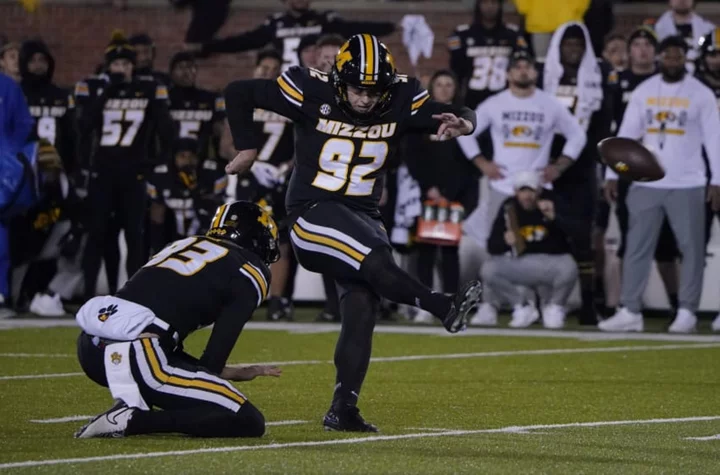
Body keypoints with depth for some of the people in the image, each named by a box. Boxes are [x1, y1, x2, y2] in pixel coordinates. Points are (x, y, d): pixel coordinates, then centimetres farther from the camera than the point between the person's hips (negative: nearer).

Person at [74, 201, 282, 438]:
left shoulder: (185, 244, 29)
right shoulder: (250, 274, 7)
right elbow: (211, 365, 3)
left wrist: (231, 372, 31)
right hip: (137, 357, -8)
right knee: (249, 423, -3)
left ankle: (132, 403, 9)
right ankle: (132, 420, -14)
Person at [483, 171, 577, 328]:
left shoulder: (554, 203, -10)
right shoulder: (509, 207, -4)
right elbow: (492, 246, -7)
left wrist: (553, 218, -37)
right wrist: (505, 241, -31)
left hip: (553, 260, -2)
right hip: (520, 264, 2)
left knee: (568, 268, -36)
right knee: (489, 269, -22)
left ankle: (554, 308, -3)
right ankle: (522, 309, 1)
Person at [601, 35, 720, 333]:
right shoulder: (644, 91, 6)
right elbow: (626, 134, 6)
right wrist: (612, 173, 0)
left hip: (687, 185, -2)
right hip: (646, 183, 2)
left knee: (691, 249, -1)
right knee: (637, 247, 1)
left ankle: (687, 312, 5)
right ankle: (630, 311, 4)